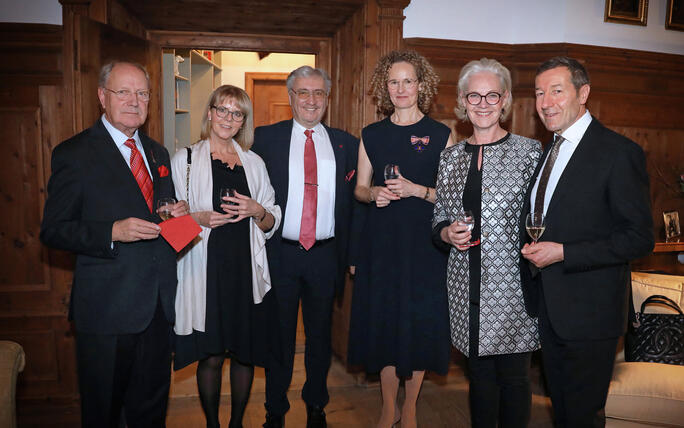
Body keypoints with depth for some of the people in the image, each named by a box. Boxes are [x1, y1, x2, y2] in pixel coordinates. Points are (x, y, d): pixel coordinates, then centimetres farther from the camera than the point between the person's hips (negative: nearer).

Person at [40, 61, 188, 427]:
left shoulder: (157, 153, 13)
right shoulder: (74, 153, -7)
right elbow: (53, 230, -9)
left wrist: (177, 213, -2)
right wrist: (112, 232, -23)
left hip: (157, 306, 6)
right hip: (106, 308, -5)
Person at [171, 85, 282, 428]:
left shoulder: (254, 163, 11)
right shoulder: (185, 160, 4)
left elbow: (273, 223, 11)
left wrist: (257, 211, -9)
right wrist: (199, 218, -13)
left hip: (247, 270, 3)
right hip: (204, 270, -2)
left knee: (246, 353, 10)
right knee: (211, 356, 5)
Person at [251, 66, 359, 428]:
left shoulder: (346, 144, 5)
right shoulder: (266, 137, 1)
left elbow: (353, 202, 4)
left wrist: (349, 254, -5)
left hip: (326, 253, 2)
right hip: (279, 252, -1)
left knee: (320, 333, 16)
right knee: (279, 333, 13)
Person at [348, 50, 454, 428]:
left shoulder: (441, 135, 1)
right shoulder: (372, 135, 9)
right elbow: (360, 189, 12)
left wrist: (416, 190, -16)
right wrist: (374, 193, -10)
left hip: (424, 241, -2)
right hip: (381, 240, 2)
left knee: (420, 322, 5)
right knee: (383, 319, 7)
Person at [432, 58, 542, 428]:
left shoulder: (530, 151, -3)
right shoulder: (450, 157, 8)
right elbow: (438, 220, 14)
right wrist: (448, 233, -6)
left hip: (512, 283, -3)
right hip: (466, 286, 3)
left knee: (513, 375, 8)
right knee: (479, 373, 16)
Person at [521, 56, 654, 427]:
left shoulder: (619, 152, -15)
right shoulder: (549, 150, 10)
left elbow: (640, 238, -18)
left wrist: (562, 253, -22)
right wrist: (533, 248, 3)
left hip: (589, 311, -7)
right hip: (547, 306, 7)